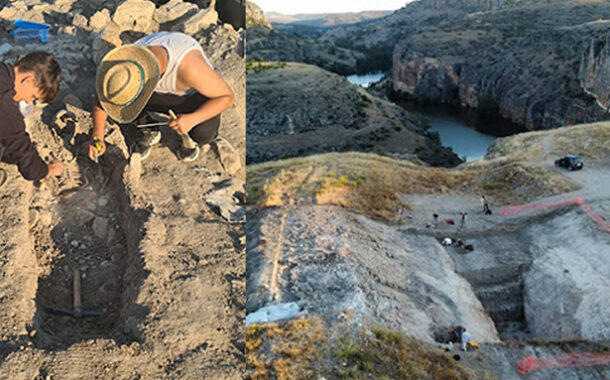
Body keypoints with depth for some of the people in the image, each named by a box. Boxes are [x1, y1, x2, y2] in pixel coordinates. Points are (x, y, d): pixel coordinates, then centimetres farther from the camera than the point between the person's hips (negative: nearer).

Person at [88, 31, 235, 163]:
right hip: (162, 93, 4)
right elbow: (100, 97, -8)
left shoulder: (188, 65, -41)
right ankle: (150, 131, 3)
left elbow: (228, 97, -27)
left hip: (195, 94, -3)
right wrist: (97, 136, -19)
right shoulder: (128, 59, -26)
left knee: (203, 133, -36)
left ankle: (190, 136, 2)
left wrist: (192, 119, -40)